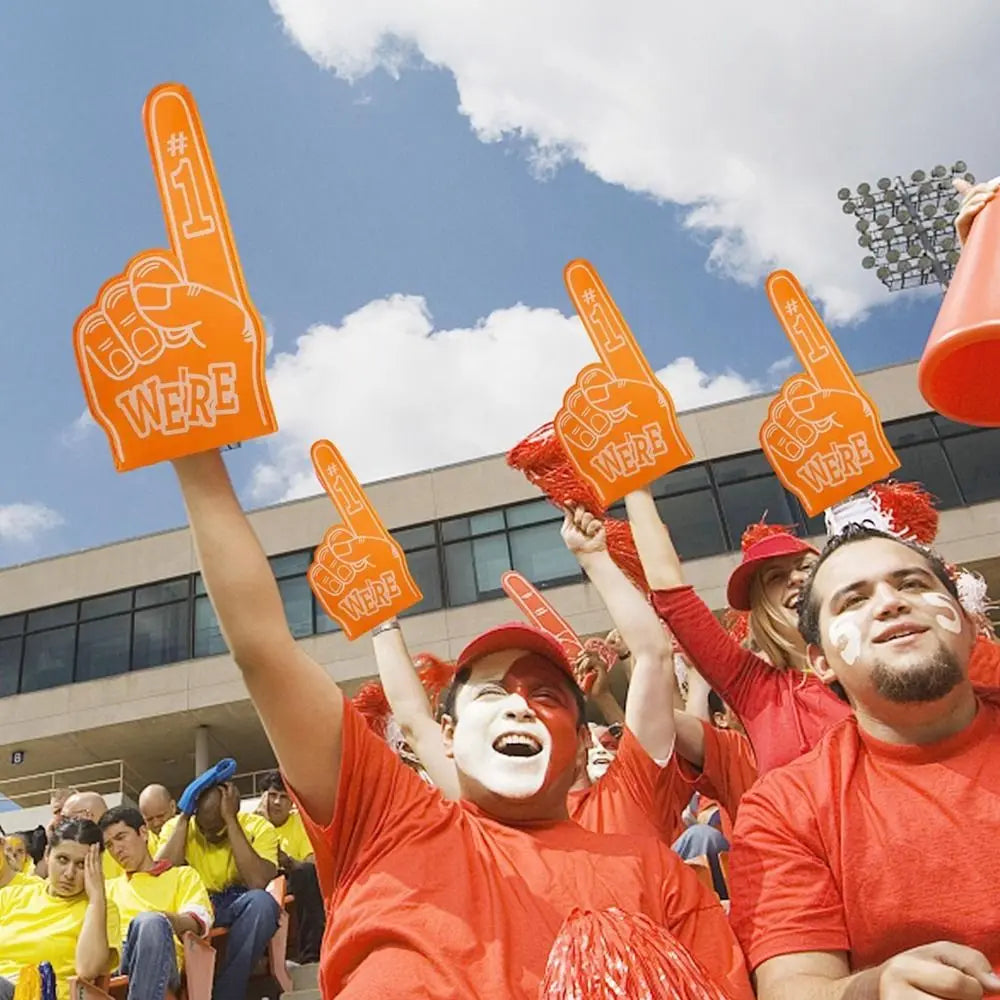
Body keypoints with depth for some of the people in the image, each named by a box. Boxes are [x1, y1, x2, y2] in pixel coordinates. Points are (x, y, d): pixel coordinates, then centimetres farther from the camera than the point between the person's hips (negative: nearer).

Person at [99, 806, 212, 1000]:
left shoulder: (183, 875, 25)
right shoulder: (110, 887, 37)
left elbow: (197, 922, 4)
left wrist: (159, 919, -15)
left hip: (159, 965, -2)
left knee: (151, 923, -38)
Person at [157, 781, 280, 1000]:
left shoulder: (258, 828, -13)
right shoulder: (177, 826, -7)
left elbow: (258, 883, -31)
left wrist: (230, 820, -28)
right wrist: (183, 817, -22)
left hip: (240, 907, -1)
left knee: (261, 902, -35)